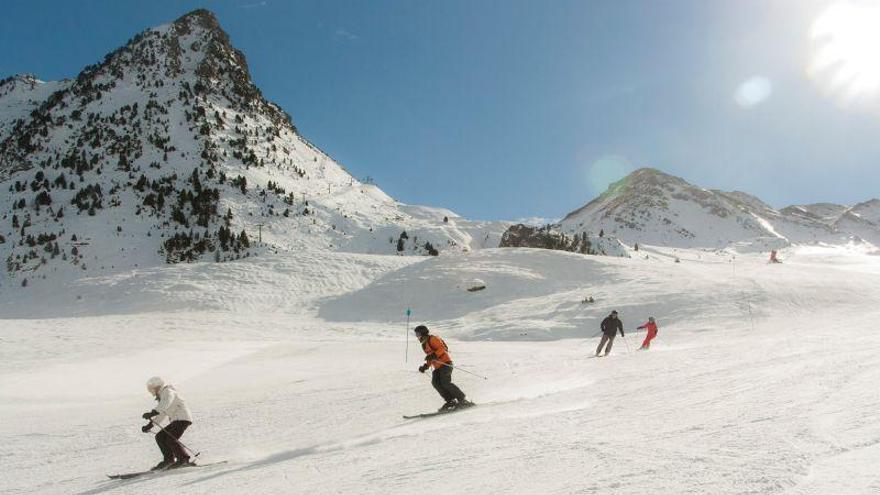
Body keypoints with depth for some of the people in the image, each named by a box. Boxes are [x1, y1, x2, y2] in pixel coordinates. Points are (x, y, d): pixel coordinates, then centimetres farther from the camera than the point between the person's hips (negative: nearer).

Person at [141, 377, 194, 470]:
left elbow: (165, 404, -29)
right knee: (160, 437, 4)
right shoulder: (162, 397, 23)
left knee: (170, 439, -18)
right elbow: (162, 414, 27)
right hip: (175, 420, 10)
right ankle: (169, 459, 5)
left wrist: (153, 413, -41)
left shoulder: (168, 392, -7)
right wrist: (150, 425, 18)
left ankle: (183, 459, -8)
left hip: (182, 418, -10)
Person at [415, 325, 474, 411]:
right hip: (438, 367, 9)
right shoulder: (424, 344, 23)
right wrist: (425, 366, 17)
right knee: (435, 382, -12)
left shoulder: (433, 339, -4)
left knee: (445, 382, -20)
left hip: (445, 363, -9)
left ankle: (462, 400, -14)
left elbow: (442, 348, -16)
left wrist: (434, 355, -26)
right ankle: (451, 401, -12)